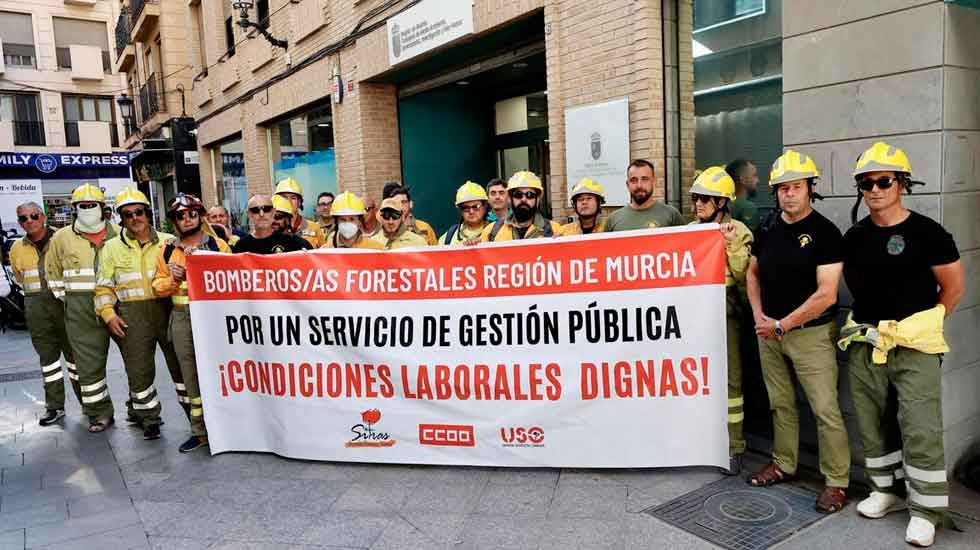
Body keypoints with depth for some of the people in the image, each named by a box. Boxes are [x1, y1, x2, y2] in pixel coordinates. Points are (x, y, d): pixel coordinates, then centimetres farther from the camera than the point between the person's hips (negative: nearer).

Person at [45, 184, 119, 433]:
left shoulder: (118, 234, 3)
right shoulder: (62, 237, 5)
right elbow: (53, 272, 15)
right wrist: (66, 299, 8)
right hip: (81, 311, 0)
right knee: (88, 363, 1)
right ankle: (100, 413, 13)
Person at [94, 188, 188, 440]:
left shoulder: (168, 242, 8)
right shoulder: (112, 247, 9)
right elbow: (104, 287, 9)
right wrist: (109, 314, -2)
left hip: (168, 309, 0)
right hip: (132, 315, 0)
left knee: (181, 361, 5)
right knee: (139, 370, 4)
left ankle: (193, 409, 19)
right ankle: (148, 418, 20)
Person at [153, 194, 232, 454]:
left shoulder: (218, 245, 0)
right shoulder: (167, 250, 11)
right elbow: (158, 286, 14)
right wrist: (172, 279, -7)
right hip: (182, 318, 4)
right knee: (191, 375, 11)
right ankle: (201, 431, 22)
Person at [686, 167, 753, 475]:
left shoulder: (737, 232, -3)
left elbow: (745, 277, -11)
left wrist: (731, 246, -18)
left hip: (724, 313, -4)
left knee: (729, 379, 0)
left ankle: (733, 447, 9)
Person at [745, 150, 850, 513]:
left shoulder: (824, 232, -11)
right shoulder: (767, 230, 7)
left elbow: (826, 295, -16)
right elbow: (753, 273, 19)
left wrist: (782, 324, -13)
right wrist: (758, 315, 4)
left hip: (810, 333, -5)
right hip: (769, 331, 6)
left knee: (825, 410, -2)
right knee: (780, 404, 16)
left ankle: (837, 482, 11)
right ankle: (784, 464, 31)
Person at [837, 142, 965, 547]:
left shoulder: (927, 233, -7)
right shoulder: (854, 237, 7)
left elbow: (953, 287, 1)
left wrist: (924, 324, 6)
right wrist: (864, 324, 10)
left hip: (914, 346, -5)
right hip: (865, 343, 5)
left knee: (920, 429, -4)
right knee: (873, 423, 12)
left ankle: (925, 510, 10)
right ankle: (888, 489, 29)